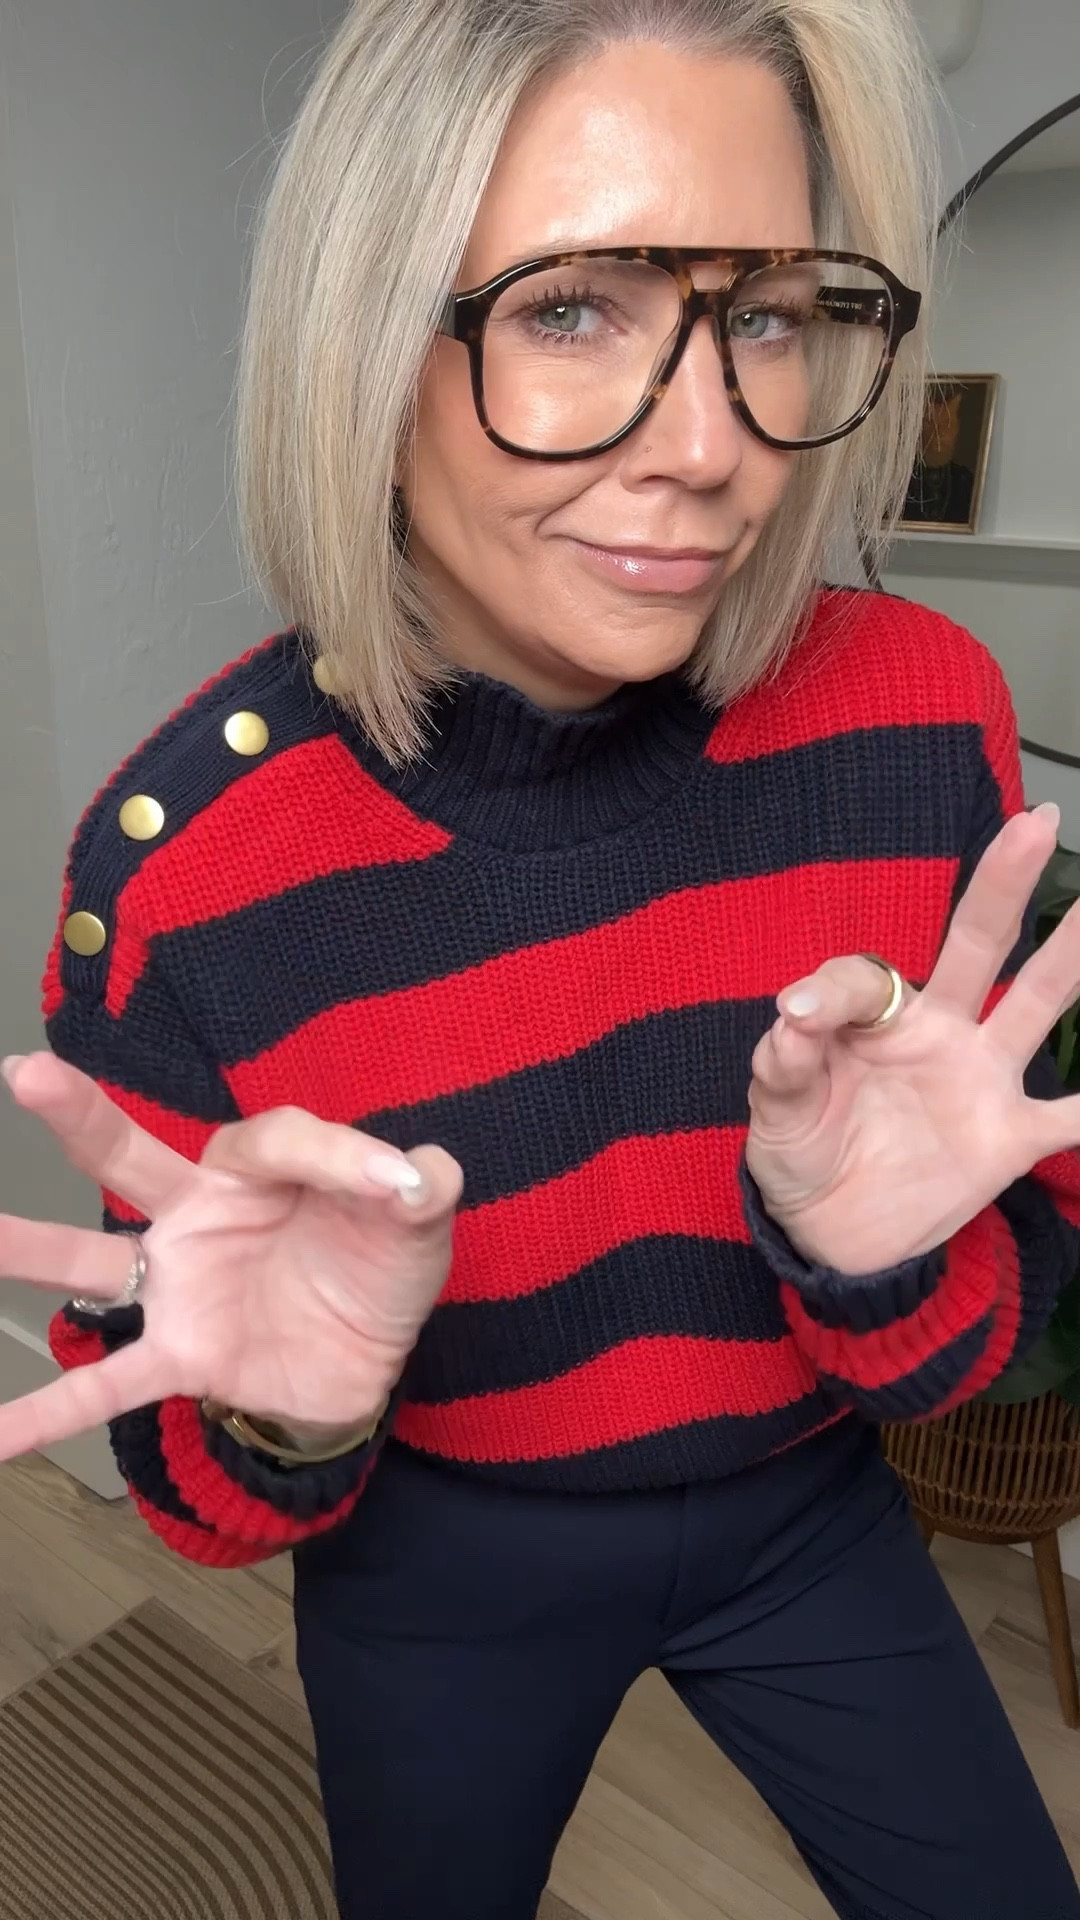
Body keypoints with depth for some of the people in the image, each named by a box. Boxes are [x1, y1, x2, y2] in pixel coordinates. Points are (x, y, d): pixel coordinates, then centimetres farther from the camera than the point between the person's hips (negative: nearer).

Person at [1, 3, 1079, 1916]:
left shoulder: (921, 717, -21)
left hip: (805, 1513, 2)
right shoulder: (179, 861, -27)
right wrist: (281, 1425, -33)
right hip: (437, 1566, 0)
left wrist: (890, 1265, -31)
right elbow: (194, 1484, -12)